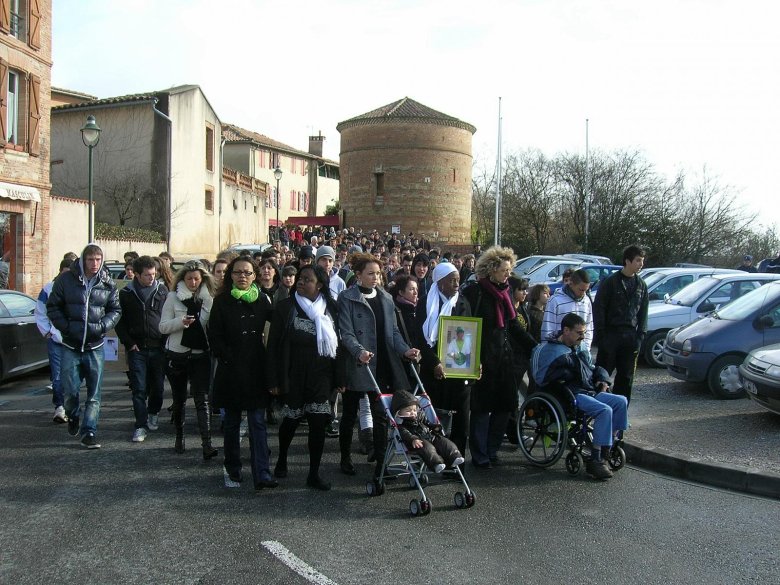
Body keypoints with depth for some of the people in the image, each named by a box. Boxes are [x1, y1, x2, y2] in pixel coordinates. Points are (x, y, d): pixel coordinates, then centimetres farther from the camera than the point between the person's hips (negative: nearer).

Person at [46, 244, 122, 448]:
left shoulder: (108, 283, 2)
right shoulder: (66, 279, -3)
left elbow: (116, 310, 10)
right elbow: (52, 307, 3)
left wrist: (103, 326, -8)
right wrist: (66, 327, -10)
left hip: (95, 346, 1)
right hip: (71, 346, -1)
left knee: (94, 393, 2)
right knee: (69, 389, -2)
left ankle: (89, 431, 10)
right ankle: (73, 417, 29)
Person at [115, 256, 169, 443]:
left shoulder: (162, 291, 4)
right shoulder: (126, 294, 2)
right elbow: (120, 322, 5)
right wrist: (129, 343, -5)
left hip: (158, 348, 1)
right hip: (137, 349, -1)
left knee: (157, 386, 9)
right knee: (139, 389, -2)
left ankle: (153, 413, 35)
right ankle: (141, 425, 4)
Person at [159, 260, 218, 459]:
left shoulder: (208, 298, 3)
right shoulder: (174, 297, 0)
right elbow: (163, 327, -2)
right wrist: (181, 322, -19)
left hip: (200, 355, 0)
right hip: (176, 355, 1)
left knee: (202, 399, -8)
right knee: (179, 399, 13)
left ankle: (207, 444, -13)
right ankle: (179, 437, 31)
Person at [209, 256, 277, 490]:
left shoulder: (262, 300, 5)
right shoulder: (222, 301, 0)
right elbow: (214, 336, -4)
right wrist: (228, 358, -10)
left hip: (256, 368, 1)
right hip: (231, 369, -1)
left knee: (258, 422, -4)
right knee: (232, 421, 12)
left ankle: (262, 474, -7)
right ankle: (233, 467, 26)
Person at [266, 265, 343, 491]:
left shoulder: (329, 309, 3)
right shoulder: (285, 307, -3)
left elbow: (337, 343, 4)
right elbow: (274, 345, -4)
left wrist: (338, 378, 2)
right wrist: (274, 380, -9)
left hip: (320, 376, 1)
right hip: (293, 376, -1)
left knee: (318, 423, -1)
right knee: (291, 420, 11)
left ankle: (314, 474, 11)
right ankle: (282, 459, 38)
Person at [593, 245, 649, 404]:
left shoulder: (641, 285, 10)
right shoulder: (610, 282, -5)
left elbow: (643, 312, 14)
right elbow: (598, 308, -6)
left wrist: (640, 335, 4)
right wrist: (600, 334, -11)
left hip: (630, 337, 5)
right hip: (610, 335, -5)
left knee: (626, 377, 9)